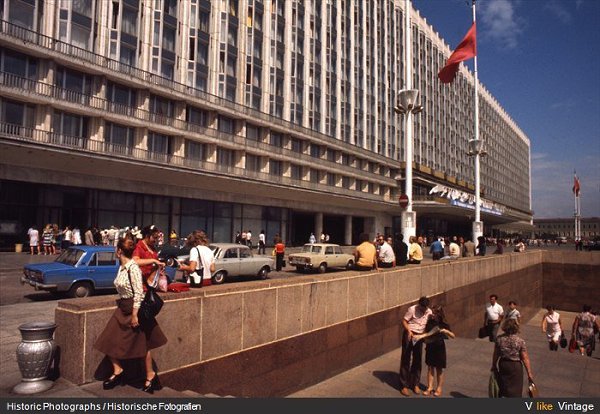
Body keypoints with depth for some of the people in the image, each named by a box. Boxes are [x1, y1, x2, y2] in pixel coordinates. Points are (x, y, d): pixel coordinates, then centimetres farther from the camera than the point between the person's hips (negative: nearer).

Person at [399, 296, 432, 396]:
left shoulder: (429, 312, -1)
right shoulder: (412, 309, -15)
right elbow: (404, 321, -10)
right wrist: (409, 331, -26)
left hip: (419, 337, 4)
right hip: (409, 335, -4)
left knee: (417, 361, 9)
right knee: (406, 360, 0)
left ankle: (415, 384, 23)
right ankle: (404, 386, 6)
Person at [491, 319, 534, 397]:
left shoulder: (499, 339, -11)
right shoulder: (520, 341, -19)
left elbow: (495, 355, -2)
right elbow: (525, 358, -16)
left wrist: (494, 366, 13)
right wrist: (529, 373, -6)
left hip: (503, 365, 3)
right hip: (515, 366, -3)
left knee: (503, 386, 22)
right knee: (515, 388, 14)